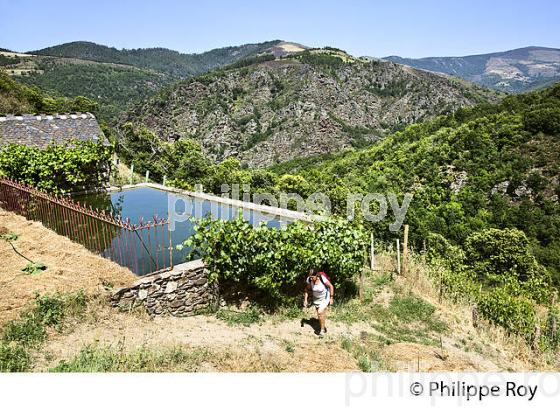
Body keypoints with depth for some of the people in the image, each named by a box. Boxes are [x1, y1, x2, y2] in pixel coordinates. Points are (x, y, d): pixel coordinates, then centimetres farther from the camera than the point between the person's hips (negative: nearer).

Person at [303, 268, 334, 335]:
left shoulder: (322, 279, -34)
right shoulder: (309, 280, -22)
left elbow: (331, 286, -19)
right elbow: (307, 289, -4)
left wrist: (331, 298, -14)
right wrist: (305, 299, -6)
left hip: (325, 298, -5)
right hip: (316, 298, 5)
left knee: (320, 312, -16)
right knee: (321, 314, 16)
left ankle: (322, 329, 3)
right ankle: (324, 327, 38)